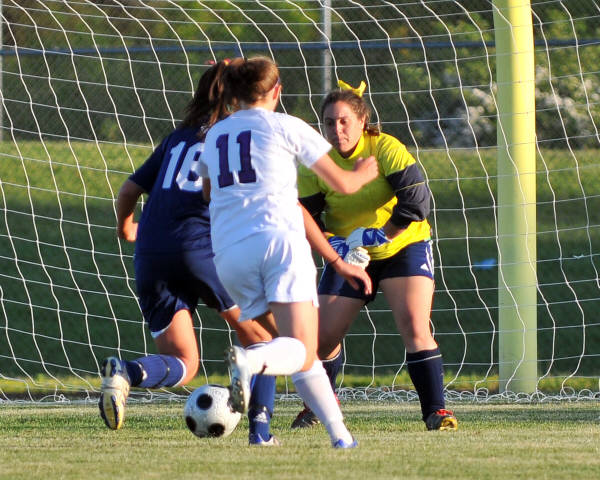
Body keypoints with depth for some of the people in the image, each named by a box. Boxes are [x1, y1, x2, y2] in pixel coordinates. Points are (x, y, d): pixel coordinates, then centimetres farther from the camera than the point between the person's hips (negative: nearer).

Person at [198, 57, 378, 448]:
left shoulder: (213, 137, 21)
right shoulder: (285, 126, 8)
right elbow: (342, 184, 14)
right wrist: (364, 174, 40)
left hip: (228, 254, 5)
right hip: (279, 240, -5)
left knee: (300, 356, 14)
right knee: (302, 353, -12)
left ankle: (340, 433, 5)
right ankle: (250, 362, -44)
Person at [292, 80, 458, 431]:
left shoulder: (386, 149, -19)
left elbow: (416, 200, -25)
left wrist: (378, 235, -29)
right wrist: (333, 243, -28)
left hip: (403, 248, -3)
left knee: (415, 326, -20)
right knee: (324, 336, 0)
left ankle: (436, 410, -12)